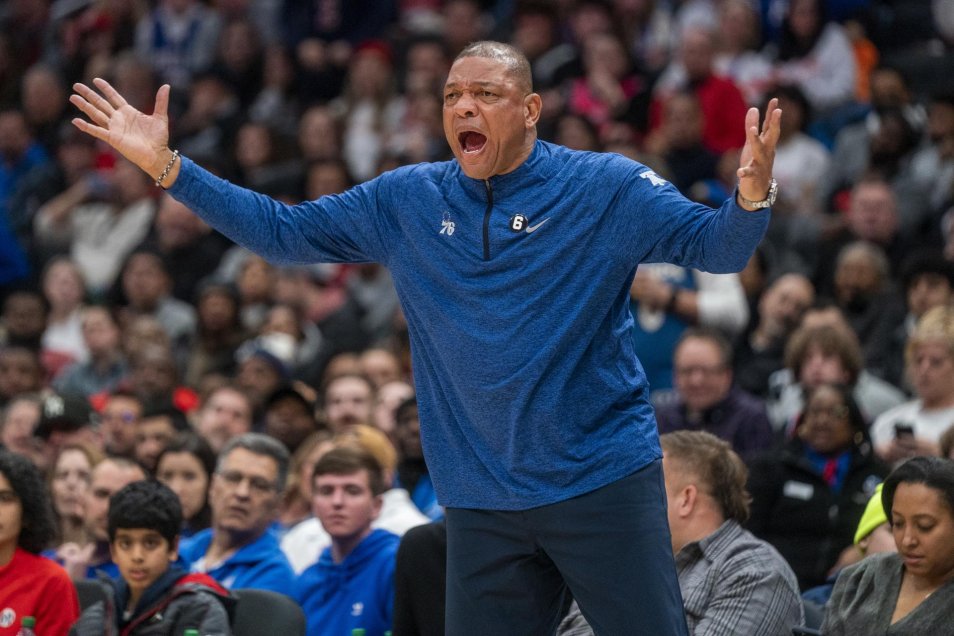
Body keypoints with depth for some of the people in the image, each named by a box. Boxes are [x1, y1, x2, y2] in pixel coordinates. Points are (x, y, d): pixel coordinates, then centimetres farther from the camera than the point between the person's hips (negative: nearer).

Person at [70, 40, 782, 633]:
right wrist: (166, 166, 1)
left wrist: (752, 194, -34)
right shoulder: (407, 201, 6)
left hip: (604, 483, -4)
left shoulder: (606, 188, -5)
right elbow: (280, 231, 10)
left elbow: (715, 246, -11)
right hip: (482, 503, 4)